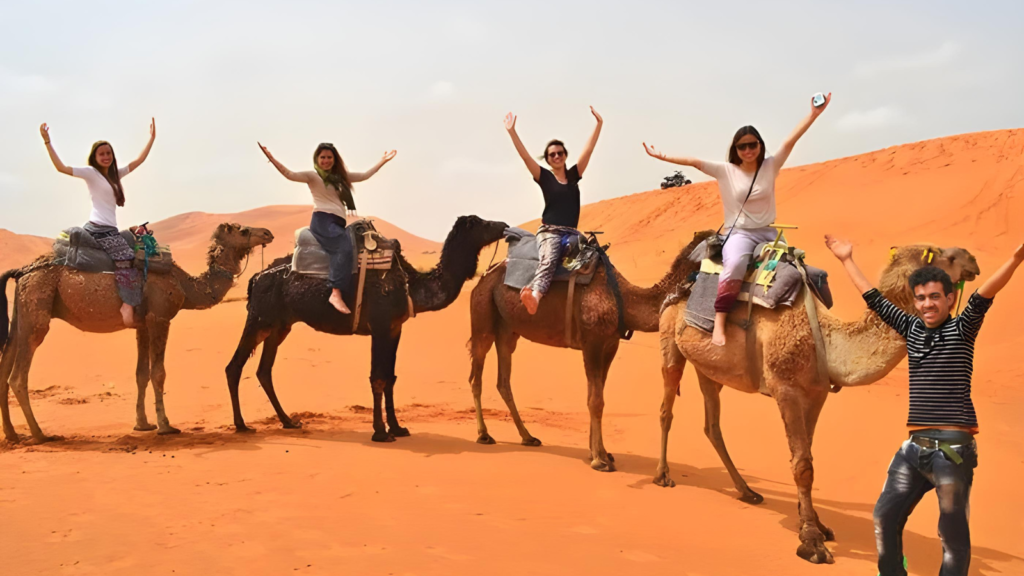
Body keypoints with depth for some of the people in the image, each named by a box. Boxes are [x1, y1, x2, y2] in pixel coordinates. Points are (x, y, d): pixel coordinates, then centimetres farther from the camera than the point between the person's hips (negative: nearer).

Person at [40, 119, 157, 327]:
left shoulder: (115, 174, 18)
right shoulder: (91, 172, -2)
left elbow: (139, 160, 24)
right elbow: (61, 167, -13)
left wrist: (152, 138, 23)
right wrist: (47, 141, -18)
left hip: (109, 229, 9)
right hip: (100, 229, -9)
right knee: (128, 259, -22)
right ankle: (128, 305, -30)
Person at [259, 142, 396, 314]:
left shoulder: (340, 176, 24)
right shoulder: (312, 175, 5)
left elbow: (364, 175, 32)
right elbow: (290, 174, -11)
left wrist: (382, 161, 35)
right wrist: (272, 159, -24)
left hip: (338, 222, 7)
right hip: (323, 220, -7)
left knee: (346, 250, -19)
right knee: (345, 247, -31)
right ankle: (336, 293, -38)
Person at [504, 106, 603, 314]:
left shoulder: (573, 175, 14)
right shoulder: (544, 177, 6)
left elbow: (588, 150, 8)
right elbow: (525, 156, -5)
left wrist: (599, 124, 1)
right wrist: (512, 132, -15)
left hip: (571, 233, 5)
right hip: (549, 231, -5)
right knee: (549, 259, -35)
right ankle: (535, 294, -62)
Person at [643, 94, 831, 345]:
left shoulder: (770, 166, 3)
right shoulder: (725, 171, -2)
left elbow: (791, 140, -4)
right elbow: (693, 161, -9)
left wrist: (814, 113, -10)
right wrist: (661, 156, -17)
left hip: (767, 233, 4)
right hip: (738, 233, -4)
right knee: (735, 263, -35)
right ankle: (719, 324, -35)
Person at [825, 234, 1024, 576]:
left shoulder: (962, 330, -2)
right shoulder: (911, 328, 11)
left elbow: (984, 295, -18)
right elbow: (874, 299, 20)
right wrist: (847, 261, 26)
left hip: (953, 448, -5)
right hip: (915, 446, 6)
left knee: (952, 533, 1)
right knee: (885, 517, 11)